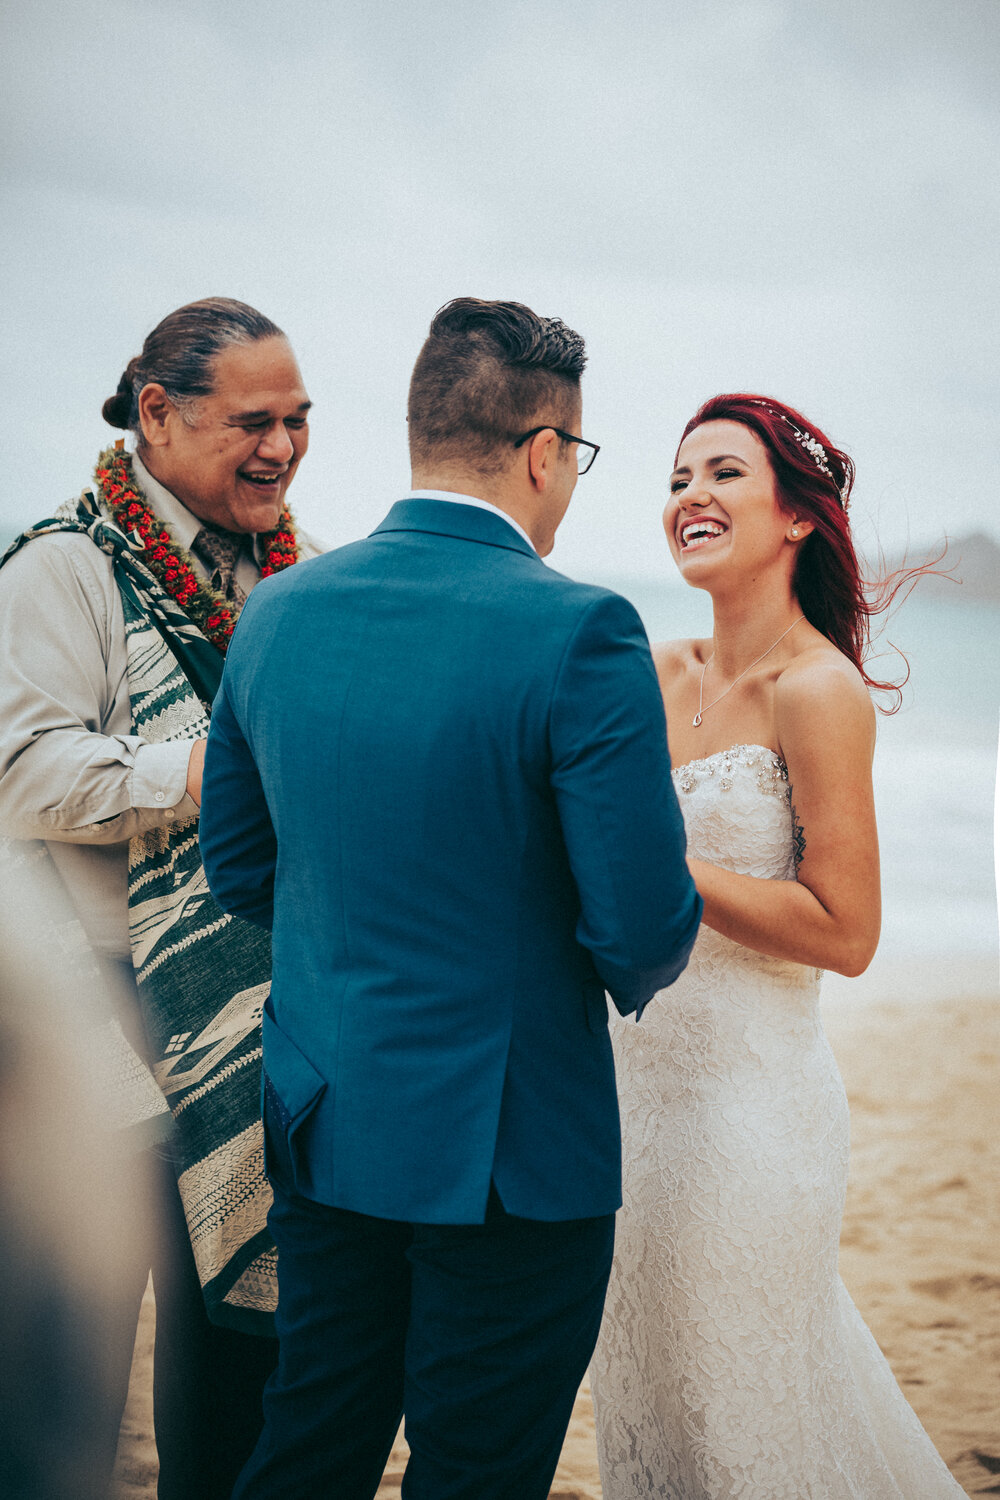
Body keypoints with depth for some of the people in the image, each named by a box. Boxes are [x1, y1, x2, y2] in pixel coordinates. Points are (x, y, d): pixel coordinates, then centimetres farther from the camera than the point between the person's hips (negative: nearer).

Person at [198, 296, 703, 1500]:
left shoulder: (275, 612, 0)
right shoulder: (579, 635, -18)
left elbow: (238, 869, 9)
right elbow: (646, 928, -18)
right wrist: (630, 967, 5)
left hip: (321, 1128, 6)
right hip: (511, 1150, -5)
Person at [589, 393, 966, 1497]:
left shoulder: (819, 690, -14)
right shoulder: (659, 674, 6)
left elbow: (844, 933, -18)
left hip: (744, 1091, -7)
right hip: (637, 1075, 7)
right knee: (646, 1399, 19)